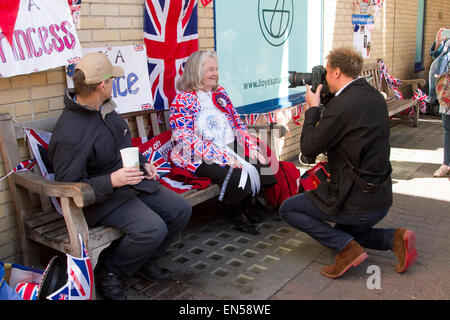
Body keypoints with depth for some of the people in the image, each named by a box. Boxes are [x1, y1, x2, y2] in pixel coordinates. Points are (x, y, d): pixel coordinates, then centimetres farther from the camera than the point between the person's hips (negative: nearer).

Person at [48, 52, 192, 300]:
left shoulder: (105, 108, 5)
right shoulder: (69, 134, -24)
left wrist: (143, 164, 9)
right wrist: (111, 181, -33)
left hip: (132, 182, 9)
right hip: (101, 197, -9)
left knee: (180, 210, 0)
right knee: (152, 228, -27)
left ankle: (145, 261, 20)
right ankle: (108, 272, 0)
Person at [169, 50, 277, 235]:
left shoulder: (220, 93, 17)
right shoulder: (182, 101, -5)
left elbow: (237, 124, 18)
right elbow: (188, 140, -15)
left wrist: (252, 147, 0)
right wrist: (222, 157, -24)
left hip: (232, 150, 7)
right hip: (201, 159, -7)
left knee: (263, 165, -13)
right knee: (235, 174, -31)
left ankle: (247, 204, 10)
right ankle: (233, 212, -3)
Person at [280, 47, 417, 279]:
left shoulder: (341, 105, -21)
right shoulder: (375, 97, 6)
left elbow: (308, 148, -16)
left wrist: (313, 108, -5)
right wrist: (323, 107, 13)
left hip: (356, 202, -9)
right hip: (382, 199, 9)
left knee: (287, 209, 6)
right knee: (342, 232, 33)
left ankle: (347, 247, -5)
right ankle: (394, 238, 10)